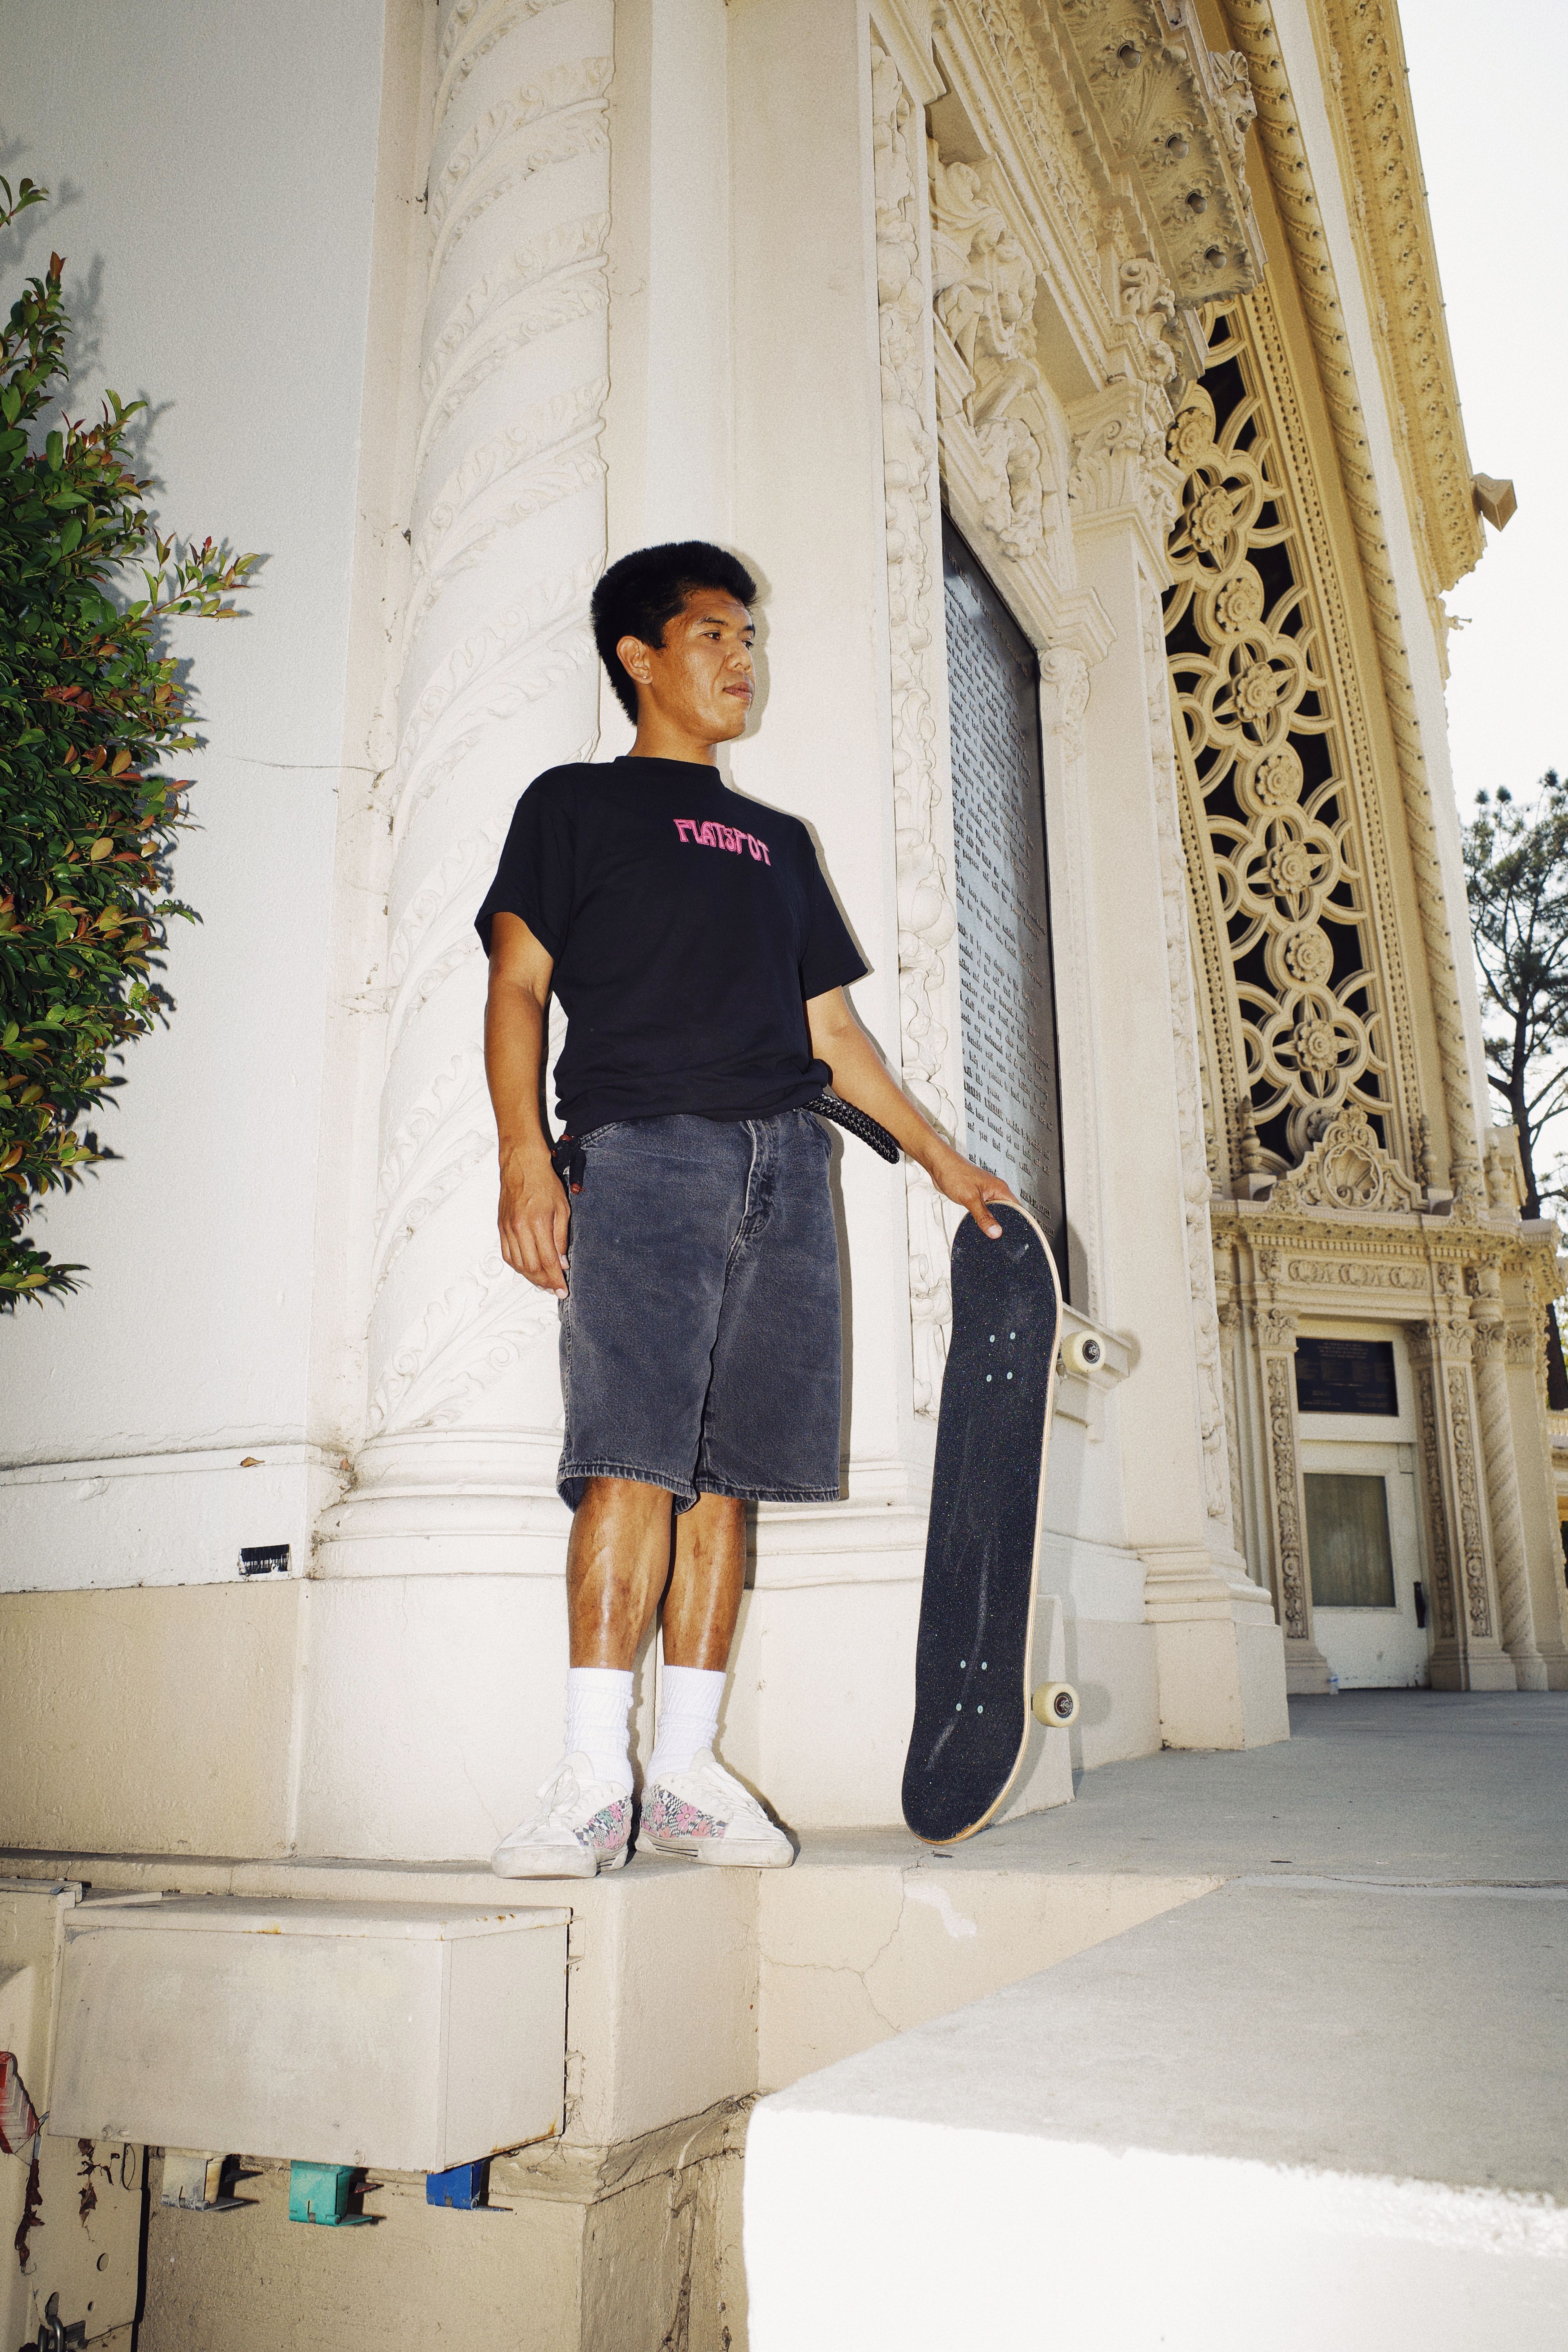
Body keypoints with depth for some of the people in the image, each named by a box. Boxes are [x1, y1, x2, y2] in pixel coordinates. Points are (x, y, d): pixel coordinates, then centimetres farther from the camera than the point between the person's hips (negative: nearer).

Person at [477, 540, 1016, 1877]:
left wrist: (939, 1154, 21)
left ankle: (688, 1769, 6)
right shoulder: (576, 804, 14)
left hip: (783, 1165, 5)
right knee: (633, 1459, -14)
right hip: (641, 1148, -4)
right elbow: (518, 985, 2)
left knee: (729, 1470, 0)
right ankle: (596, 1782, -9)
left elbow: (829, 1026, 26)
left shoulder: (778, 842, 28)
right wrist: (525, 1154, -13)